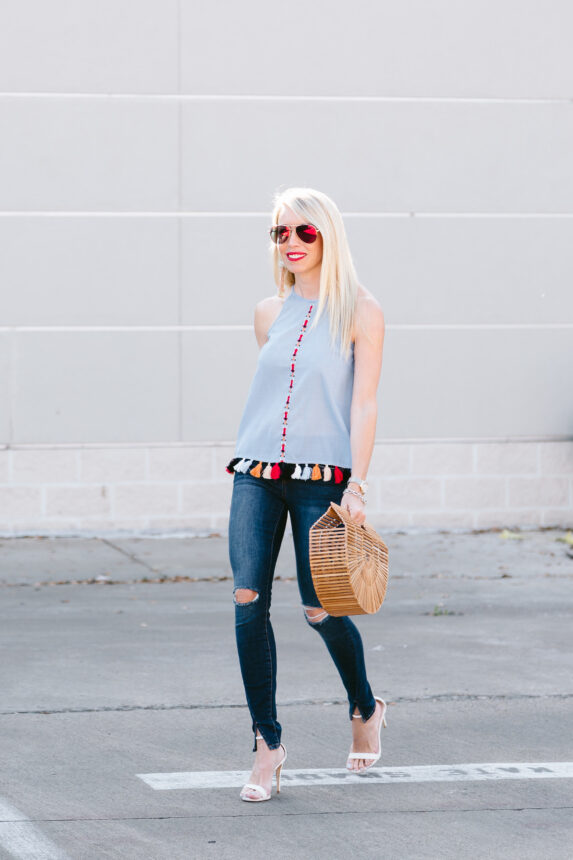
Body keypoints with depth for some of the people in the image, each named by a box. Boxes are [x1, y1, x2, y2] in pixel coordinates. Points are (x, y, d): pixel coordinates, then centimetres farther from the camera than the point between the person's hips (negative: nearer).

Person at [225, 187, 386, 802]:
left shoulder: (360, 312, -1)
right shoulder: (269, 313, 12)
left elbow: (363, 404, -6)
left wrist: (356, 486, -14)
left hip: (320, 477, -4)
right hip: (256, 474, 4)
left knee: (321, 610, -4)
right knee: (248, 601, -7)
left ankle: (365, 710, 25)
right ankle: (267, 742, 2)